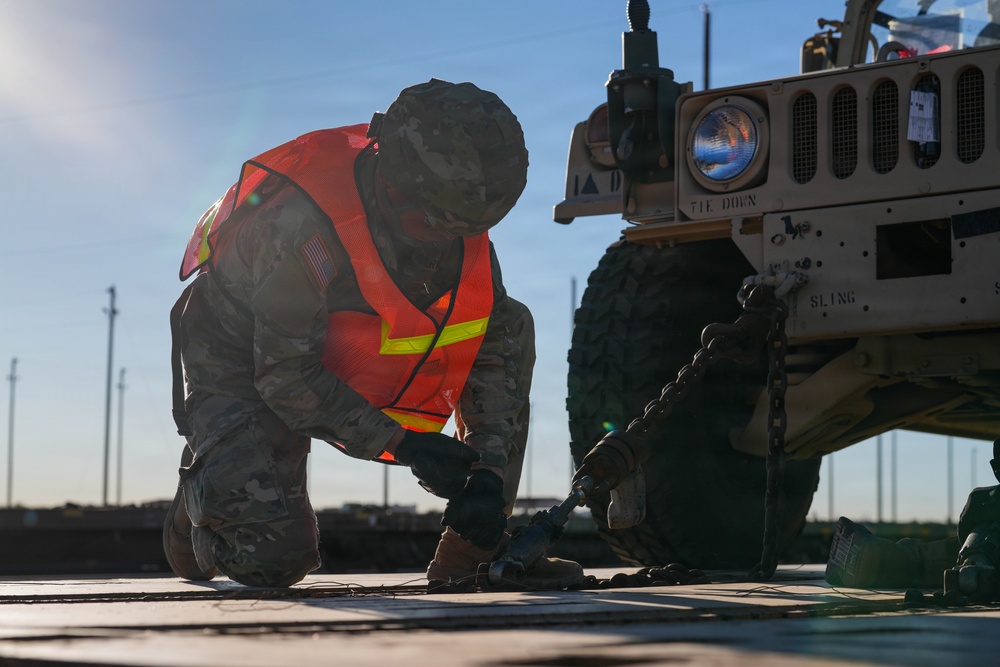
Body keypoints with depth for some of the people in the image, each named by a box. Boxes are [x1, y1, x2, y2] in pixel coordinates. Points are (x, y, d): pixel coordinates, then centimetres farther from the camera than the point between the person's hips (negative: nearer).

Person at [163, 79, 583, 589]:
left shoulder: (461, 226, -16)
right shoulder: (306, 222, -36)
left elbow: (495, 347, -12)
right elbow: (286, 377, -30)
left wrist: (487, 471, -24)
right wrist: (402, 445, -32)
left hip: (342, 363, 6)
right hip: (243, 366, -6)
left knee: (511, 325, -10)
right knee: (272, 559, -22)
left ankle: (470, 548, -7)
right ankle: (205, 493, 17)